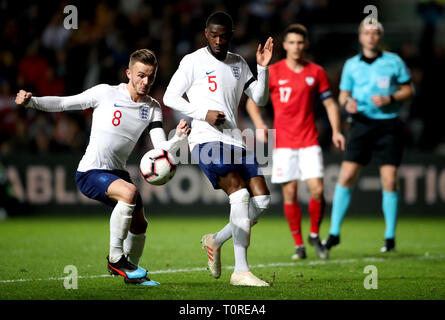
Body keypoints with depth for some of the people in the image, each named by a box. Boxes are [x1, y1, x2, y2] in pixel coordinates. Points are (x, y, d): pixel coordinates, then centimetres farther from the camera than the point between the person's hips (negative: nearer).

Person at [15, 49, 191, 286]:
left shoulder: (152, 108, 4)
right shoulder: (106, 93, -9)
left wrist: (178, 138, -26)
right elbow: (63, 103, -3)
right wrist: (31, 102, -18)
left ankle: (131, 272, 37)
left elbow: (161, 149, -5)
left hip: (117, 172, 7)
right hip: (90, 172, -7)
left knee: (139, 224, 9)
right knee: (129, 192, -32)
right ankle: (115, 258, -19)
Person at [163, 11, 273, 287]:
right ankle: (241, 271, -24)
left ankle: (216, 241, 18)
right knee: (240, 193, -23)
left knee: (262, 199, -4)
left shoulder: (238, 64, 17)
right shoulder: (193, 61, 0)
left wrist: (263, 68, 3)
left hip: (235, 141, 7)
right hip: (206, 140, -7)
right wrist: (204, 114, -11)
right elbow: (170, 98, -1)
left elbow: (260, 99, 18)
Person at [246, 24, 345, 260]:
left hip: (309, 142, 1)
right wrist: (259, 125, -10)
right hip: (283, 142, -1)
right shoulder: (273, 72, 1)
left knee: (317, 189, -10)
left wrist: (336, 130, -2)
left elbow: (329, 103, 11)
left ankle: (314, 235, 13)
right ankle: (299, 245, 8)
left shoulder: (316, 72, 5)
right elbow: (252, 101, 6)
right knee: (289, 194, -2)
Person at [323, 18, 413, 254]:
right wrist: (347, 102, -11)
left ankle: (390, 236, 7)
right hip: (361, 123, 1)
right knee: (346, 177, -7)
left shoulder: (394, 62, 3)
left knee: (389, 182, -4)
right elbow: (343, 95, 12)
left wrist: (389, 98, -11)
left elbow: (408, 90, 7)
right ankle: (334, 233, 1)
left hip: (388, 126, -1)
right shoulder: (351, 65, 8)